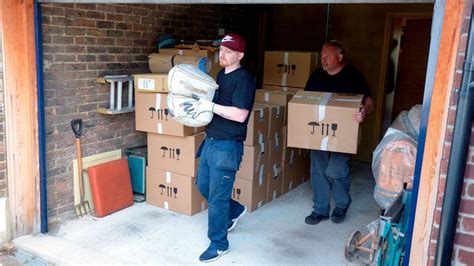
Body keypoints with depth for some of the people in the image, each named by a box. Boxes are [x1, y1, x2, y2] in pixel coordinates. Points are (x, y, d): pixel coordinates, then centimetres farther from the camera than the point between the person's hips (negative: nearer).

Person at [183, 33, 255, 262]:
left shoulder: (244, 79, -15)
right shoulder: (221, 75, 12)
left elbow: (240, 115, -23)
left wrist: (210, 106, -23)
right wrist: (200, 102, 4)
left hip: (228, 146, -9)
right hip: (210, 140, 9)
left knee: (217, 196, -1)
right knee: (203, 184, 21)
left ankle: (219, 243, 17)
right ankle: (235, 210, 42)